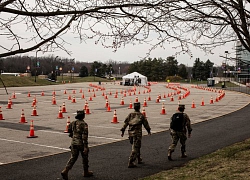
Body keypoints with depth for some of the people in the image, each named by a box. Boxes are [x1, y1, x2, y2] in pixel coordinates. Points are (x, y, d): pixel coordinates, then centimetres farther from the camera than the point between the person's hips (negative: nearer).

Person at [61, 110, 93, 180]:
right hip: (81, 143, -5)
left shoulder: (73, 123, 2)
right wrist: (85, 147, -21)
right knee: (85, 157, 15)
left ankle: (65, 171, -6)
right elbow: (85, 136, -21)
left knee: (73, 158, 10)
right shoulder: (84, 124, -17)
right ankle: (86, 172, 29)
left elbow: (70, 134, 10)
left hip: (74, 143, 5)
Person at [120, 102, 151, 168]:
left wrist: (123, 131, 6)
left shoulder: (130, 115, 8)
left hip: (130, 133, 5)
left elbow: (125, 123, 4)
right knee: (135, 148, -5)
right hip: (137, 133, -5)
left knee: (137, 146, 22)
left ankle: (139, 159, 33)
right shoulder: (141, 115, 0)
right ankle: (130, 162, -12)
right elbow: (146, 123, 7)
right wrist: (148, 131, 20)